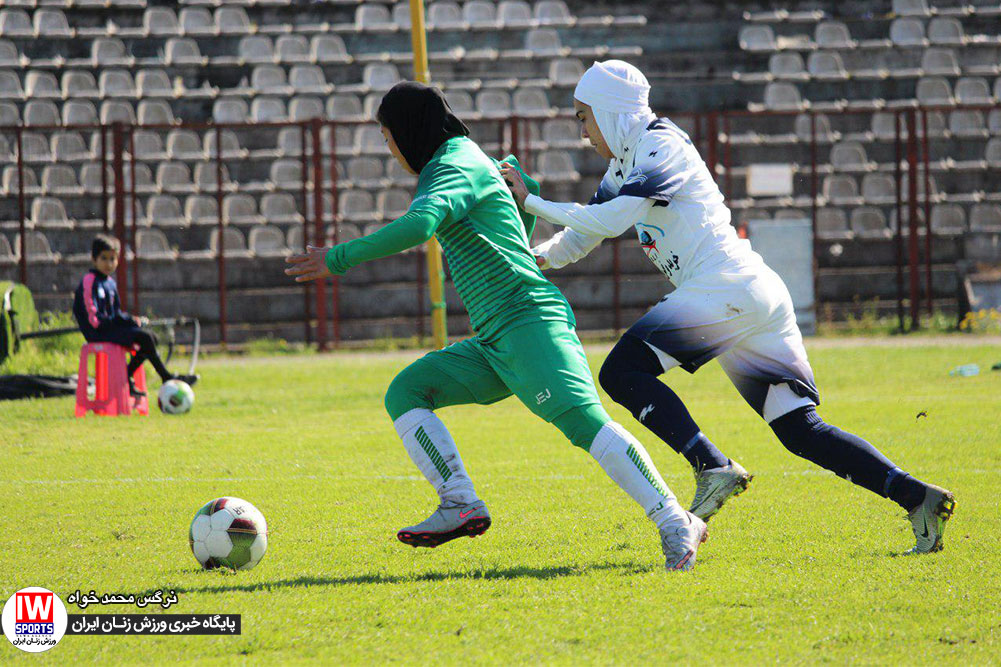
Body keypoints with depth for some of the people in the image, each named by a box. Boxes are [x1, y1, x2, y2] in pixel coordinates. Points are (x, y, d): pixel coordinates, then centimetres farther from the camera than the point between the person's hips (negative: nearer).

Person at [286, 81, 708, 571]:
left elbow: (419, 225, -26)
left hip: (530, 321, -10)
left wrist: (339, 258, -21)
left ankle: (676, 524, -29)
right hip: (494, 345, 10)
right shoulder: (463, 163, 25)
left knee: (583, 421, -25)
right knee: (405, 393, 5)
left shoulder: (458, 167, -6)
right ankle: (461, 506, -6)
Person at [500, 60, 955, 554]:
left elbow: (611, 220, -19)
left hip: (727, 288, -10)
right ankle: (915, 497, -5)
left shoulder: (661, 147, -6)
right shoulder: (626, 161, 23)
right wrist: (538, 257, 9)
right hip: (757, 299, 10)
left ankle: (714, 470, -23)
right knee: (800, 430, 3)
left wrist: (532, 202, -12)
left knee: (621, 371, -14)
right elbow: (584, 235, 28)